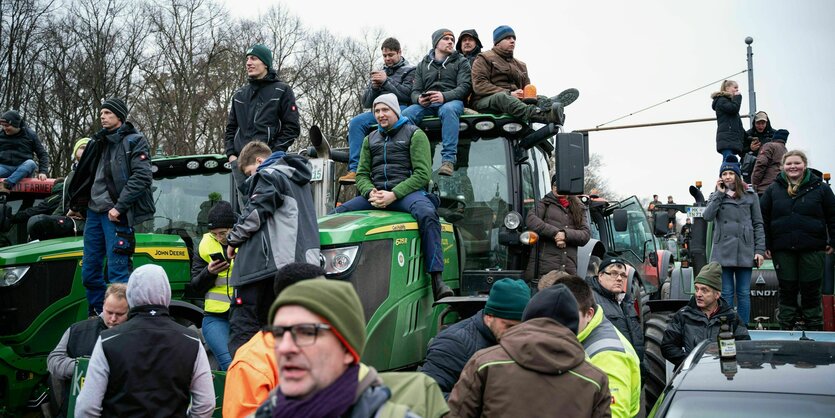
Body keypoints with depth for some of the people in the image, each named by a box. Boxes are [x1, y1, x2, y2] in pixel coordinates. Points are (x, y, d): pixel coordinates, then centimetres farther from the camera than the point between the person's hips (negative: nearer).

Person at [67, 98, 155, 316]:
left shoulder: (134, 141, -4)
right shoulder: (99, 142, 16)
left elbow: (142, 177, -15)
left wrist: (119, 207, -18)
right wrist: (76, 206, 29)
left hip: (116, 215, -7)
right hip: (94, 212, 7)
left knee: (117, 271, -8)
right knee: (89, 271, 10)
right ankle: (97, 317, 22)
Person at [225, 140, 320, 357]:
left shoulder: (270, 175, -3)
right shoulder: (298, 178, 25)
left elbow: (254, 214, -11)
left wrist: (233, 240, 3)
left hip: (262, 260, -8)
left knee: (243, 322, -5)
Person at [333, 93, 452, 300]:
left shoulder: (415, 134, 6)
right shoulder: (370, 139, 23)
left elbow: (422, 174, -5)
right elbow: (361, 175, 17)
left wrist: (393, 195, -17)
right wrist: (370, 192, -8)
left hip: (407, 191, -5)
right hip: (376, 193, 5)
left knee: (427, 213, -37)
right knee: (336, 214, -16)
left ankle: (437, 279, -38)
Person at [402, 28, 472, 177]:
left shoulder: (461, 62, 16)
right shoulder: (423, 65, 25)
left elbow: (465, 86, 0)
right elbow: (415, 91, 16)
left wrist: (444, 96, -19)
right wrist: (419, 99, -11)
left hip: (452, 101, -3)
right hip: (426, 104, 3)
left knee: (448, 109, -41)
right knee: (406, 114, -29)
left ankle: (448, 160, -47)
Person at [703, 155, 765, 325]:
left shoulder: (751, 196, 10)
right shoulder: (716, 197, 13)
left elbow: (758, 224, 8)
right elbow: (707, 216, -6)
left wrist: (760, 250, 0)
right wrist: (720, 194, -4)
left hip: (745, 251, 0)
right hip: (723, 251, 0)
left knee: (744, 293, 3)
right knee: (726, 293, 2)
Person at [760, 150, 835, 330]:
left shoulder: (820, 188, 3)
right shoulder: (773, 189, 6)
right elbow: (763, 218, 7)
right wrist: (765, 245, 2)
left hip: (812, 249, -1)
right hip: (783, 250, 1)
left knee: (811, 290, 5)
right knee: (787, 290, 6)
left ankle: (814, 328, 15)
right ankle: (786, 328, 15)